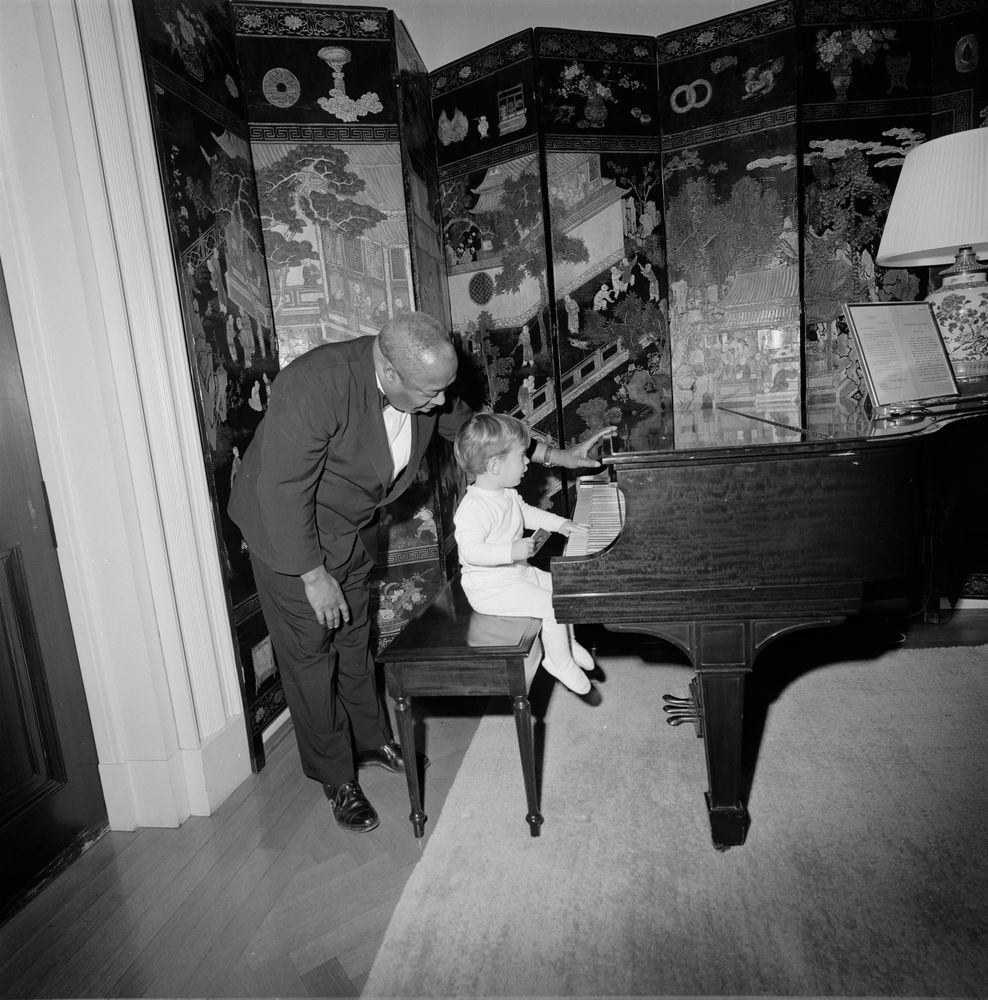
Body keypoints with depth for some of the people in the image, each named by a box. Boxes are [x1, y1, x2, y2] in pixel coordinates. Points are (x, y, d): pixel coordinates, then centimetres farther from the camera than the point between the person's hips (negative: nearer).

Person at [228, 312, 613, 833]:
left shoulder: (423, 386, -15)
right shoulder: (315, 387, -36)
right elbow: (283, 491, -30)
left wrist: (558, 456, 5)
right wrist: (314, 576, -23)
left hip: (351, 529, 6)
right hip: (290, 535, -6)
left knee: (354, 638, 19)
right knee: (310, 653, 3)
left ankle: (372, 740, 39)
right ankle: (338, 779, 21)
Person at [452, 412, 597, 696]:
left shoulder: (507, 494, 4)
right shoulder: (473, 508, -28)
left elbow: (526, 512, 23)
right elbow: (470, 551, -34)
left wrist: (560, 523, 15)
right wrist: (513, 551, -40)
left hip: (518, 573, 10)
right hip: (491, 589, -10)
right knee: (553, 606, -16)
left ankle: (567, 643, 31)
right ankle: (561, 662, 5)